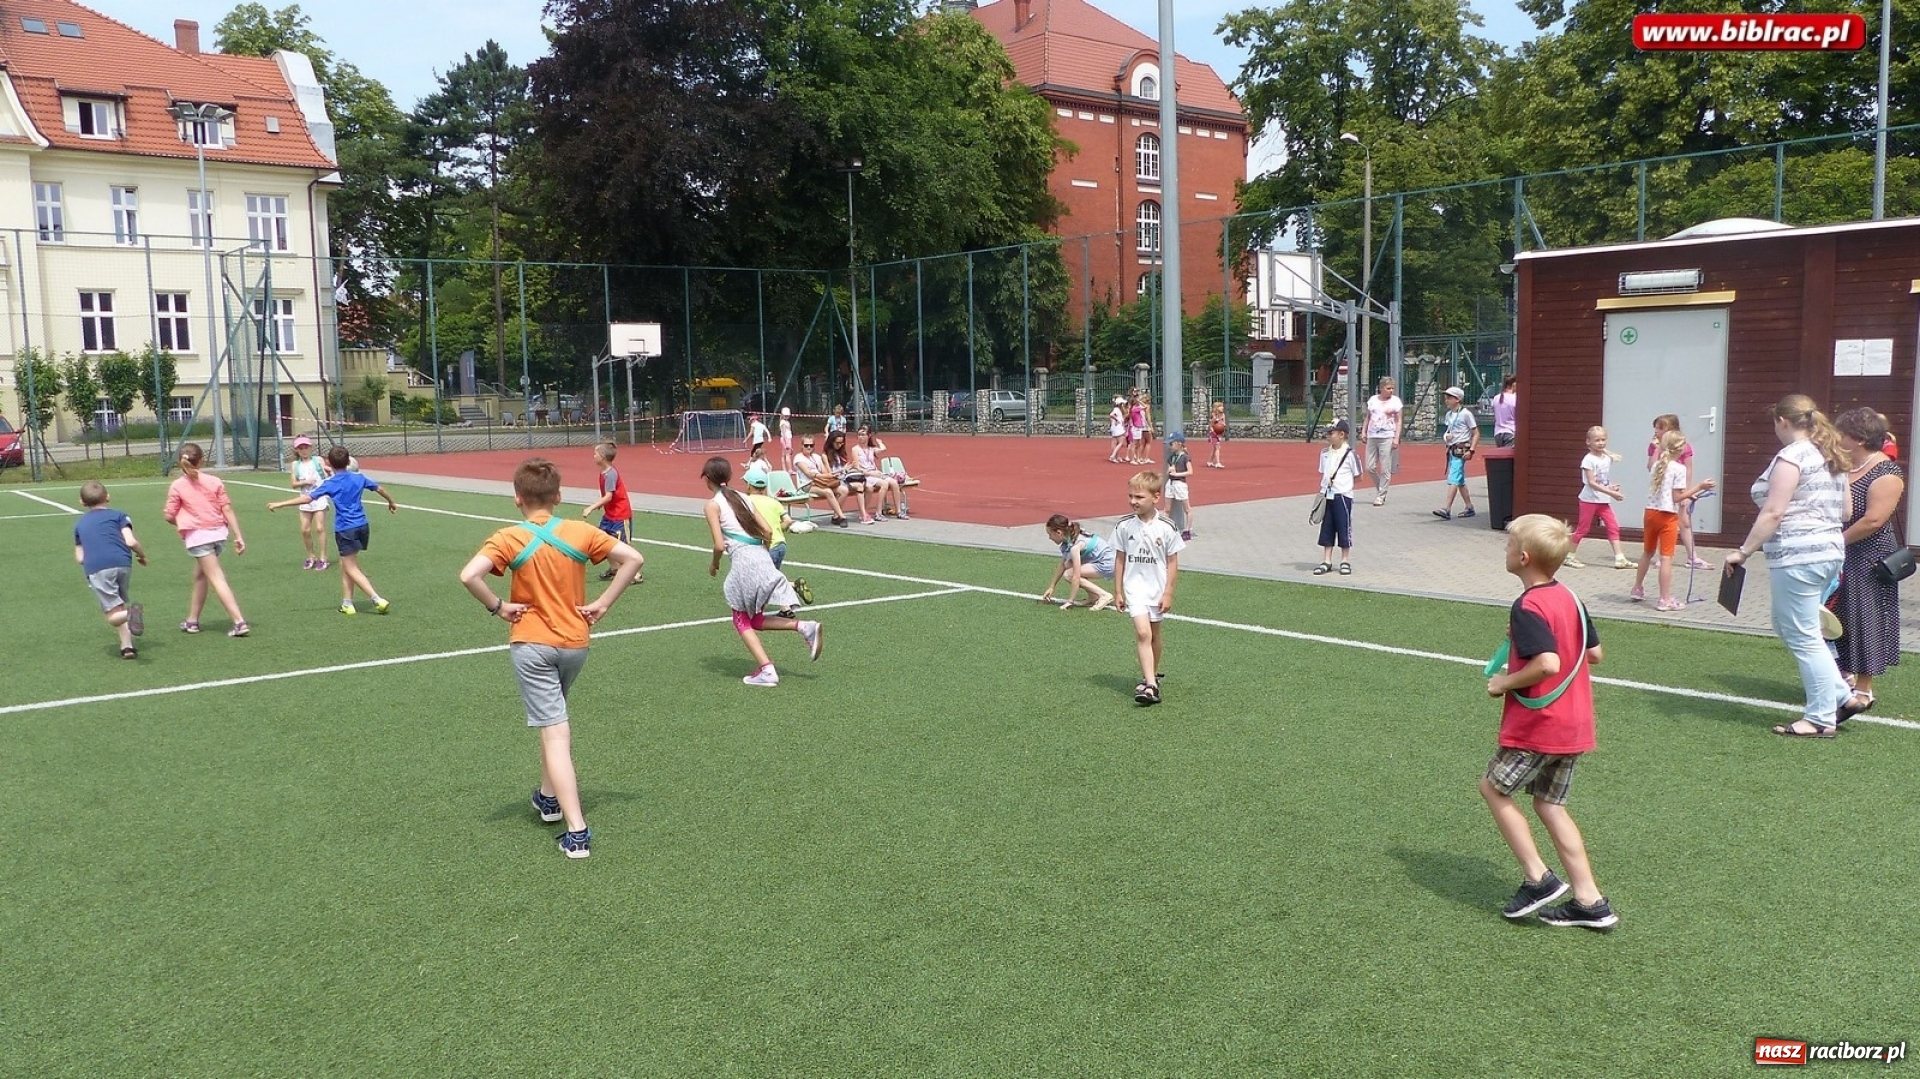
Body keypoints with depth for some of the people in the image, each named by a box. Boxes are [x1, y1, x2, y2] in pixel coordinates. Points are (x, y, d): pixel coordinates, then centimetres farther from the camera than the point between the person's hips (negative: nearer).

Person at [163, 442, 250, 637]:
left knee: (217, 579, -6)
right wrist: (238, 537, 2)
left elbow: (169, 516, -2)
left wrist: (182, 523, 22)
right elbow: (228, 510, 0)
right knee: (199, 576, 22)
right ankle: (192, 620, 32)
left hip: (198, 535, -5)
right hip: (219, 532, 5)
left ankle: (240, 622, -16)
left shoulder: (176, 486, -4)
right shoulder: (214, 481, 3)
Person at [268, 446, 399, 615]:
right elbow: (379, 489, 19)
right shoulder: (359, 478, 5)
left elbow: (307, 498, -14)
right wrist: (391, 502, 38)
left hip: (345, 530, -5)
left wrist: (280, 504, -8)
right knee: (345, 564, 17)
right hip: (362, 526, 5)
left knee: (351, 569, 0)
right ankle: (347, 603, 16)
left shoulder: (330, 484, -8)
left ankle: (378, 600, -12)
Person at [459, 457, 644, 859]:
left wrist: (497, 607, -9)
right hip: (576, 643, 4)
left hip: (531, 645, -3)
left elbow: (469, 575, -24)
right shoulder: (581, 532, -2)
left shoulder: (509, 539, -10)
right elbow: (633, 558, -4)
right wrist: (602, 604, -1)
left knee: (555, 734, -5)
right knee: (556, 718, 28)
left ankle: (576, 832, -10)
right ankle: (549, 795, 42)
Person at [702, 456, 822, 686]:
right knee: (756, 621, 17)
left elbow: (719, 545, -9)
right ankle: (804, 627, -2)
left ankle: (766, 670, -2)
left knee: (742, 621, 9)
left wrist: (714, 565, 9)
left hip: (742, 561, -6)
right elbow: (767, 532, 12)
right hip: (762, 557, 6)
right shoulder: (742, 497, 17)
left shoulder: (713, 504, -1)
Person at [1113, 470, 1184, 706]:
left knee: (1154, 634, 15)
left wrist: (1168, 593, -4)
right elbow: (1120, 559, 3)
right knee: (1143, 633, -15)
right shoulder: (1125, 526, -5)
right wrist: (1118, 591, 5)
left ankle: (1152, 673, 36)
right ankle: (1151, 685, -19)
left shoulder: (1166, 528, -9)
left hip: (1157, 589, 1)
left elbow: (1172, 562, -2)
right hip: (1134, 587, -1)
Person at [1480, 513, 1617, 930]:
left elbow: (1547, 664, -30)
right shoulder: (1569, 598, 7)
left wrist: (1503, 683, -16)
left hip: (1537, 727, -9)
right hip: (1574, 725, 9)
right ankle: (1589, 901, 16)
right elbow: (1594, 653, 16)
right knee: (1549, 804, 15)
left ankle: (1538, 879, 7)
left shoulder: (1527, 607, -20)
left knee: (1493, 788, 8)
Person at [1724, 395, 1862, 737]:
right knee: (1789, 628, 20)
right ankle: (1842, 696, 21)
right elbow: (1845, 512, 18)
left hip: (1797, 557, -10)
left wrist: (1743, 551, -13)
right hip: (1829, 553, 10)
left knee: (1803, 637, -2)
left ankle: (1821, 719, 5)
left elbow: (1772, 513, -18)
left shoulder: (1791, 456, -12)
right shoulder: (1830, 456, 16)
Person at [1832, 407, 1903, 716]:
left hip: (1867, 561, -8)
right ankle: (1845, 676, 28)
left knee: (1863, 620, 1)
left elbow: (1873, 520, -22)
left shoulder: (1886, 474, -15)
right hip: (1838, 560, 8)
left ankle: (1864, 690, 11)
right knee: (1839, 618, 14)